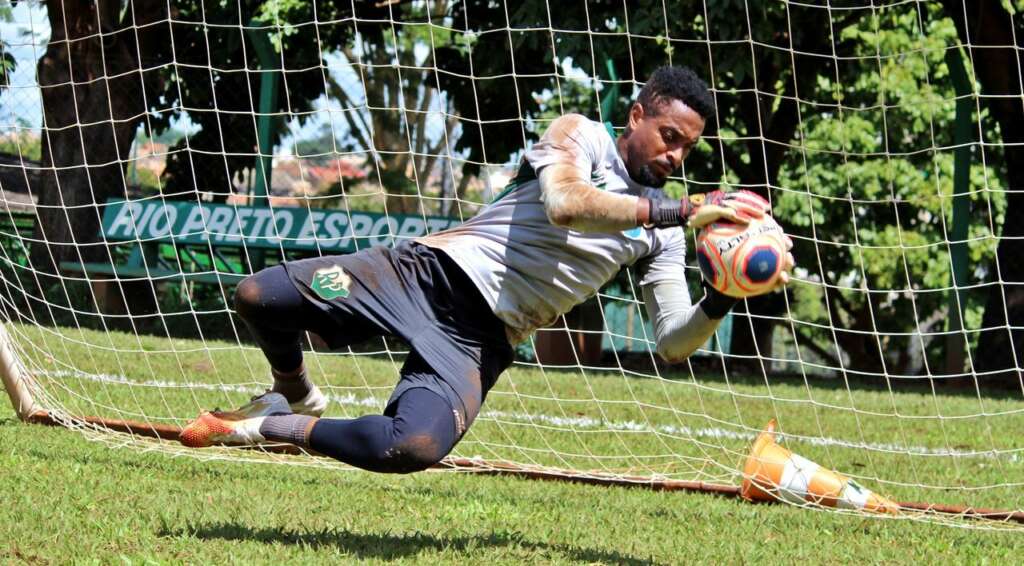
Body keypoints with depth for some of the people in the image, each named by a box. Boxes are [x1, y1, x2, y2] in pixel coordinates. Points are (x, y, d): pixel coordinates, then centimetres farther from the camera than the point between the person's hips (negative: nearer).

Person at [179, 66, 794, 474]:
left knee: (413, 449, -31)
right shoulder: (581, 136, -1)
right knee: (258, 297, -21)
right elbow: (564, 203, -24)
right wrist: (686, 212, -27)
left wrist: (726, 297, -10)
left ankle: (276, 428, -3)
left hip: (482, 338, 2)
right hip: (430, 271, -2)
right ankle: (298, 398, 16)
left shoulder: (661, 235, 12)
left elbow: (674, 343, 11)